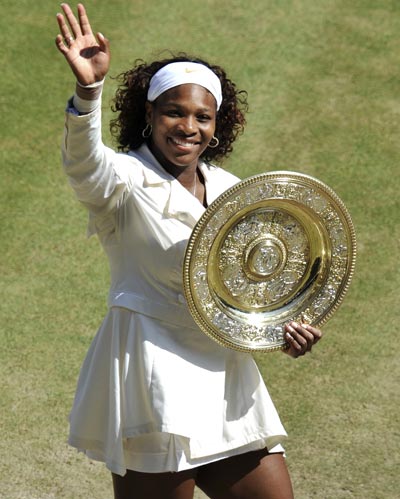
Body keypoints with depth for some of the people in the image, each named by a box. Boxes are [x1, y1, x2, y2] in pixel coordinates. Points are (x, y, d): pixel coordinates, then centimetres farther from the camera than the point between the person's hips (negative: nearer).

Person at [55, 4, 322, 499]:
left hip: (224, 374, 7)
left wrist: (282, 326, 2)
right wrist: (89, 90, -49)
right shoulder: (126, 180, -7)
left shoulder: (229, 191, 14)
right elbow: (84, 164, -31)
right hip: (153, 371, -7)